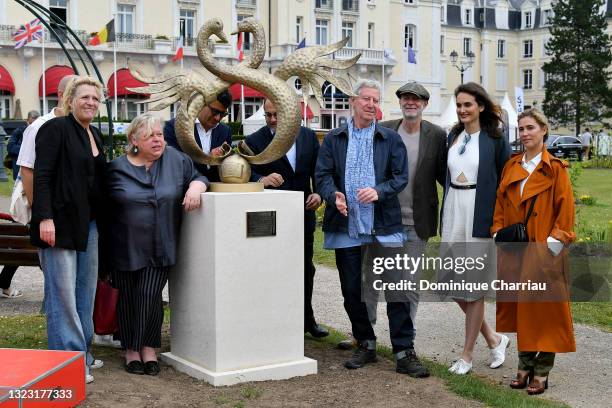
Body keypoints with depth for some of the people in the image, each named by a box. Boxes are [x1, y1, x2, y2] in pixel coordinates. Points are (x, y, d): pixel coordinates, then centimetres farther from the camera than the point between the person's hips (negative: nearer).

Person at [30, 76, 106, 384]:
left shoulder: (95, 135, 17)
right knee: (63, 293, -4)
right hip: (60, 222, -8)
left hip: (89, 224, 8)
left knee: (85, 290, 11)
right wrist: (45, 218, -20)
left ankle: (82, 352, 20)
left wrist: (101, 219, 15)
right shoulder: (55, 129, -6)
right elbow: (42, 176, -13)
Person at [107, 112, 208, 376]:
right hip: (126, 248, 0)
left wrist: (195, 187, -13)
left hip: (160, 249, 0)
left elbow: (197, 177, 11)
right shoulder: (117, 167, -3)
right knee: (128, 299, 8)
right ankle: (131, 350, 21)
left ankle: (149, 349, 10)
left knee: (151, 296, -6)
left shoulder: (176, 160, 0)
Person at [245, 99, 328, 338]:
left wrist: (318, 193, -9)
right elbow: (249, 173, -15)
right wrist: (261, 180, -36)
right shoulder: (255, 141, -6)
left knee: (306, 269, 14)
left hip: (304, 213, 4)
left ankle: (307, 320, 29)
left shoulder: (308, 137, 5)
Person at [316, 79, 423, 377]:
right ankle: (365, 345, 24)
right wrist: (334, 195, -19)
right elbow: (322, 175, 2)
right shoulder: (333, 139, 9)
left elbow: (401, 176, 2)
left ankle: (404, 352, 3)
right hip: (346, 227, 1)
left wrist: (379, 191, -17)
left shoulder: (391, 139, 8)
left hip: (384, 228, -1)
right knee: (352, 291, 8)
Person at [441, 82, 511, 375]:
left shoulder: (495, 140, -5)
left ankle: (467, 355, 15)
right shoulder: (453, 136, 10)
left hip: (480, 218, -6)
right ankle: (493, 338, 26)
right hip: (453, 215, 6)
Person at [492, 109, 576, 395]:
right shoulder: (511, 167, 10)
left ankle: (541, 372, 9)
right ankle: (524, 366, 20)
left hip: (543, 250, -5)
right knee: (519, 309, 9)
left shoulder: (555, 168, -5)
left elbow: (565, 210, -7)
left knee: (544, 309, 0)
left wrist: (554, 242, -13)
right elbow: (500, 205, 13)